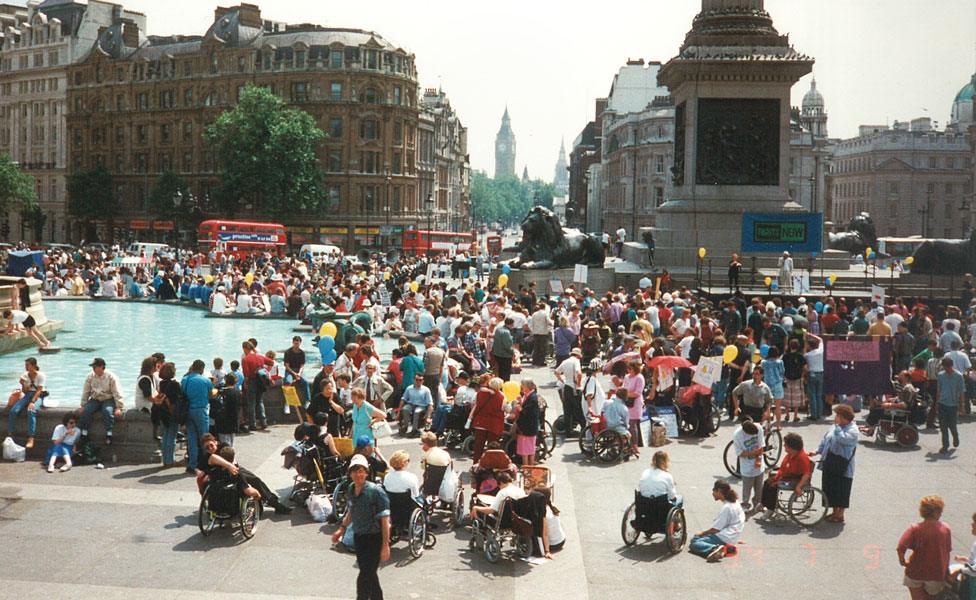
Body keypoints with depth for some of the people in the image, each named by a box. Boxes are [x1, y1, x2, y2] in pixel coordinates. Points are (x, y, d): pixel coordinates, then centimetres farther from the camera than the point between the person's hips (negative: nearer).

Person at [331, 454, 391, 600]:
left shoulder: (375, 491, -20)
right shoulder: (352, 490, 1)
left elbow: (385, 520, -20)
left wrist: (385, 545, -21)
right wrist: (341, 529, 20)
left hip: (374, 539, -7)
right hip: (359, 538, 7)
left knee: (364, 578, -8)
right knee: (369, 575, 19)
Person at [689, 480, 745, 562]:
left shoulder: (727, 507, -18)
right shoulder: (734, 502, 11)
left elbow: (716, 528, -16)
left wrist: (702, 533, 0)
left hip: (724, 538, -10)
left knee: (694, 544, -13)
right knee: (694, 538, 14)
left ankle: (714, 549, -37)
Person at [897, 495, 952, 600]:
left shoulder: (914, 529, -16)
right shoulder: (945, 529, -10)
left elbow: (901, 548, -26)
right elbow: (947, 552, -2)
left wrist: (902, 561, -7)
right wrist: (946, 571, 11)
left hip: (916, 572, -2)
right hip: (937, 574, 2)